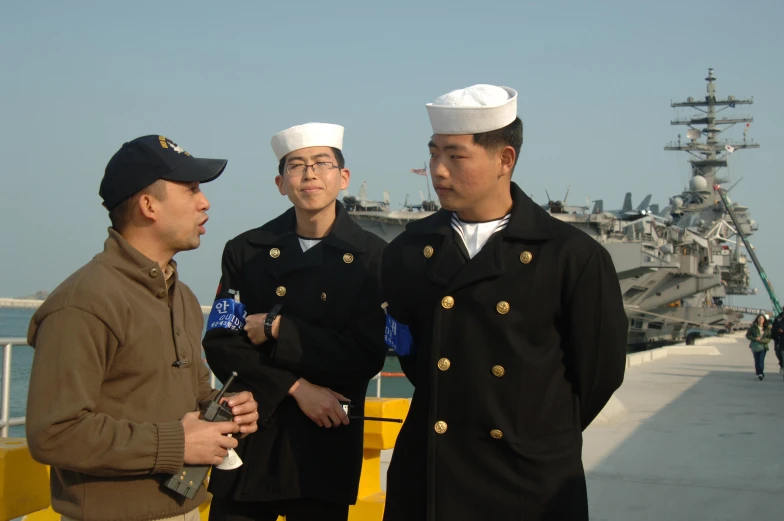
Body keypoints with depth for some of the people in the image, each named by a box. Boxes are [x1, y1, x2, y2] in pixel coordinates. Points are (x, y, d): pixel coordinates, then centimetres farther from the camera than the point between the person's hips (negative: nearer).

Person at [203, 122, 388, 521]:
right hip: (249, 440, 1)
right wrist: (296, 388, -15)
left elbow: (367, 357, -9)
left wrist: (276, 330, -11)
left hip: (326, 447, -1)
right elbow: (219, 344, -4)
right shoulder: (245, 251, 3)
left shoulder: (373, 258, -2)